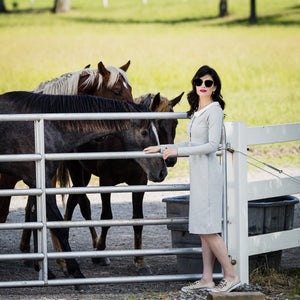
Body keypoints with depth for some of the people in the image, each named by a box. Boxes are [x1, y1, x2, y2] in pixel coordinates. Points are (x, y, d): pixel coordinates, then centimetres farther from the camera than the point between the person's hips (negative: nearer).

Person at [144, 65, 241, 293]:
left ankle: (231, 275, -6)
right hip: (198, 173, 9)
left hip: (207, 172, -9)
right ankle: (207, 279, 8)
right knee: (204, 230, 7)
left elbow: (212, 145, -18)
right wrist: (163, 148, 26)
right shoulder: (198, 111, 16)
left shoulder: (214, 110, -11)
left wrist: (178, 150, -18)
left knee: (207, 228, -10)